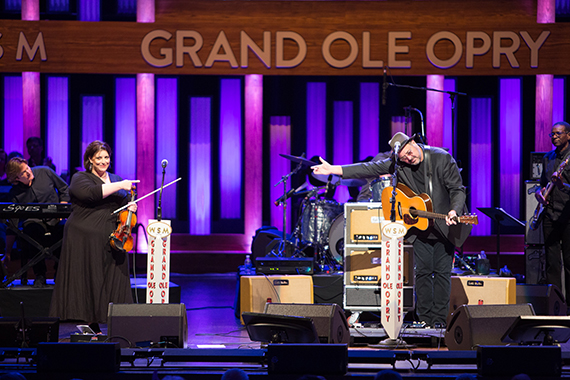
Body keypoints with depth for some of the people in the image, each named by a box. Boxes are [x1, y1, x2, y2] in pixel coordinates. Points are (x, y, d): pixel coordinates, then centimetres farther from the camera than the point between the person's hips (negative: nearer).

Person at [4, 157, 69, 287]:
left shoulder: (45, 173, -4)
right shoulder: (15, 193, -6)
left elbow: (64, 189, 11)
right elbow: (12, 225, -6)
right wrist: (8, 251, -11)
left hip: (55, 221, 1)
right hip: (34, 222, -1)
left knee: (66, 228, -34)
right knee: (32, 229, -38)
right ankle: (40, 275, -25)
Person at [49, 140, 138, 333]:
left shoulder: (116, 179, 19)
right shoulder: (80, 178, 1)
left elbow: (129, 201, 26)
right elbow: (91, 193, -20)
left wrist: (131, 207, 2)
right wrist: (119, 186, -19)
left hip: (112, 240, 5)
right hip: (87, 240, -5)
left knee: (114, 280, 0)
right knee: (89, 280, -5)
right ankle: (91, 324, -4)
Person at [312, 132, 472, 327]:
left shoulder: (442, 158, -14)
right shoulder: (396, 163, -4)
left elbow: (457, 189, -13)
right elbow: (369, 169, -3)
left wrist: (454, 211, -32)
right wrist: (334, 169, -8)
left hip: (445, 227, -3)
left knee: (442, 272, -2)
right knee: (423, 271, 2)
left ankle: (439, 321, 4)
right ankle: (425, 319, 9)